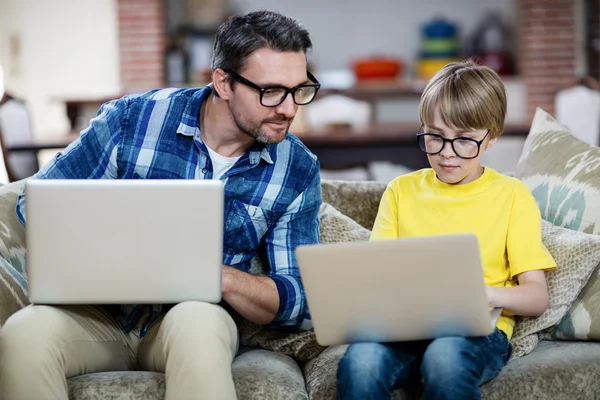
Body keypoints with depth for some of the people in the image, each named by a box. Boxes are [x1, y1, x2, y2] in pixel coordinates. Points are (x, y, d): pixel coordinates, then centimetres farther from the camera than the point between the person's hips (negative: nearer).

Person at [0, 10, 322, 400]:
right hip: (100, 312, 1)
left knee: (198, 322, -38)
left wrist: (216, 273, -24)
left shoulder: (298, 170, -3)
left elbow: (300, 305, -4)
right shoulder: (132, 119, -6)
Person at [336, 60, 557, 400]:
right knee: (360, 360, -33)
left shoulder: (512, 196, 9)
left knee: (446, 356, -37)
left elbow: (537, 297, 3)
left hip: (480, 331, -1)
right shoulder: (401, 191, 17)